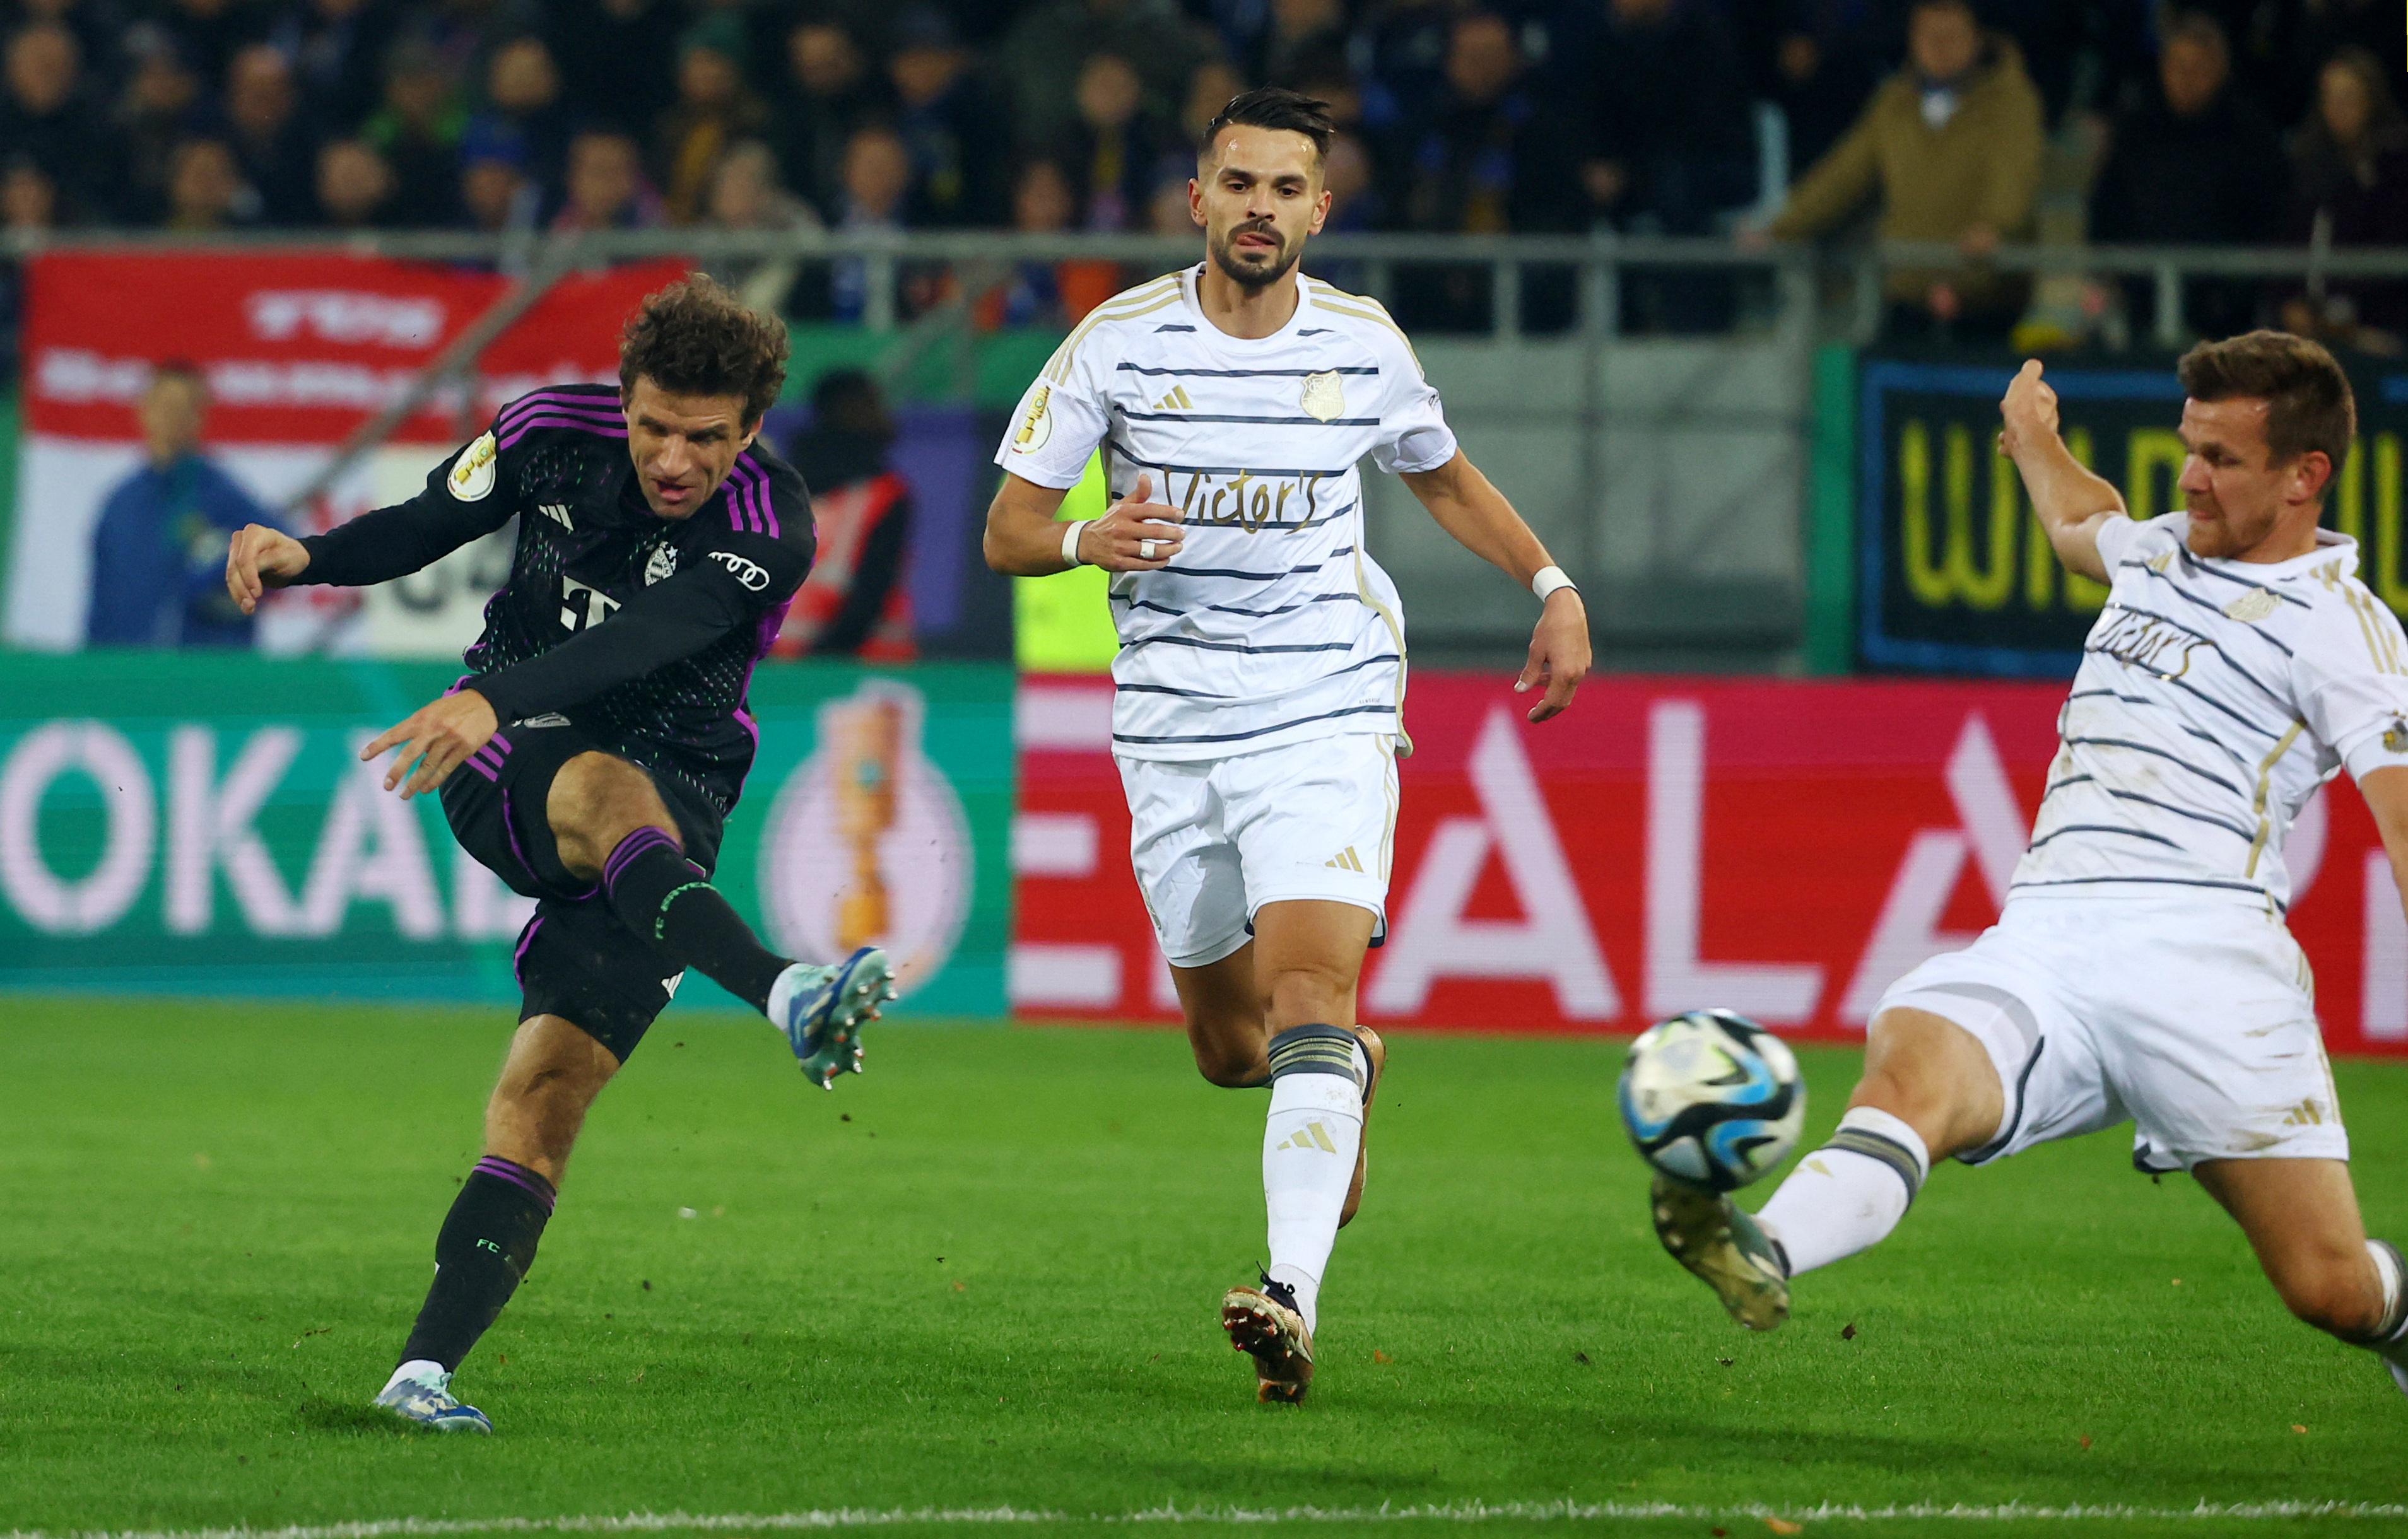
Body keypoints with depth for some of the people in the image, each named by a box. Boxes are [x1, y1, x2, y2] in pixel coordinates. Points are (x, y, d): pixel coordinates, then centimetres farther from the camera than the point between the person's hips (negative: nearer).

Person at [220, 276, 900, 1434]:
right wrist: (304, 557, -5)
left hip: (673, 794, -1)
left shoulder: (770, 526, -14)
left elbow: (650, 640, -30)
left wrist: (497, 702, -44)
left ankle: (427, 1367, -16)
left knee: (552, 1085, -15)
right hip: (506, 771, 1)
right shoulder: (553, 430, -3)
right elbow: (429, 524, 14)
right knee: (612, 795, -37)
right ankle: (787, 996, -62)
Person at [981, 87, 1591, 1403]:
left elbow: (1445, 480, 21)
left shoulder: (1365, 346, 1)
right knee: (1227, 1042, 10)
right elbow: (1007, 529, -1)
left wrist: (1553, 585, 8)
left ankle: (1293, 1295, -34)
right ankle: (1346, 1069, 48)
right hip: (1173, 721, 2)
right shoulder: (1120, 342, -4)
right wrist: (1087, 541, -24)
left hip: (1328, 712, -2)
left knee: (1309, 978, -23)